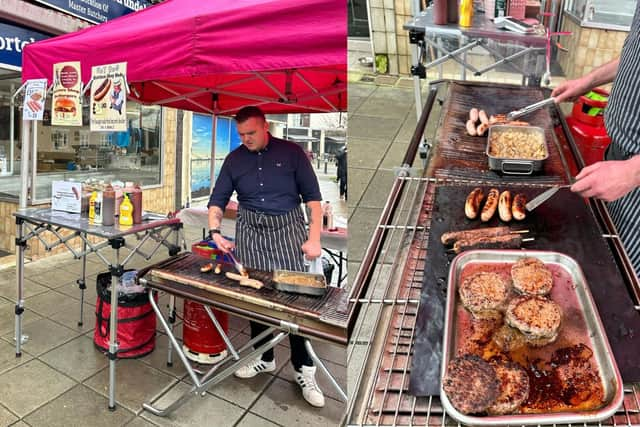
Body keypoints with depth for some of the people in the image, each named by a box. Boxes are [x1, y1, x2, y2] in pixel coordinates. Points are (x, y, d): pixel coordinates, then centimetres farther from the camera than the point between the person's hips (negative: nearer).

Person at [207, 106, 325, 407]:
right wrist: (215, 232, -8)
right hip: (250, 231, 4)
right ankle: (263, 357, 25)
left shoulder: (291, 152, -1)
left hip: (287, 228, -3)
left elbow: (312, 195, -2)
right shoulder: (234, 159, 8)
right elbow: (218, 199, 9)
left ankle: (303, 369, 7)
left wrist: (315, 237, -9)